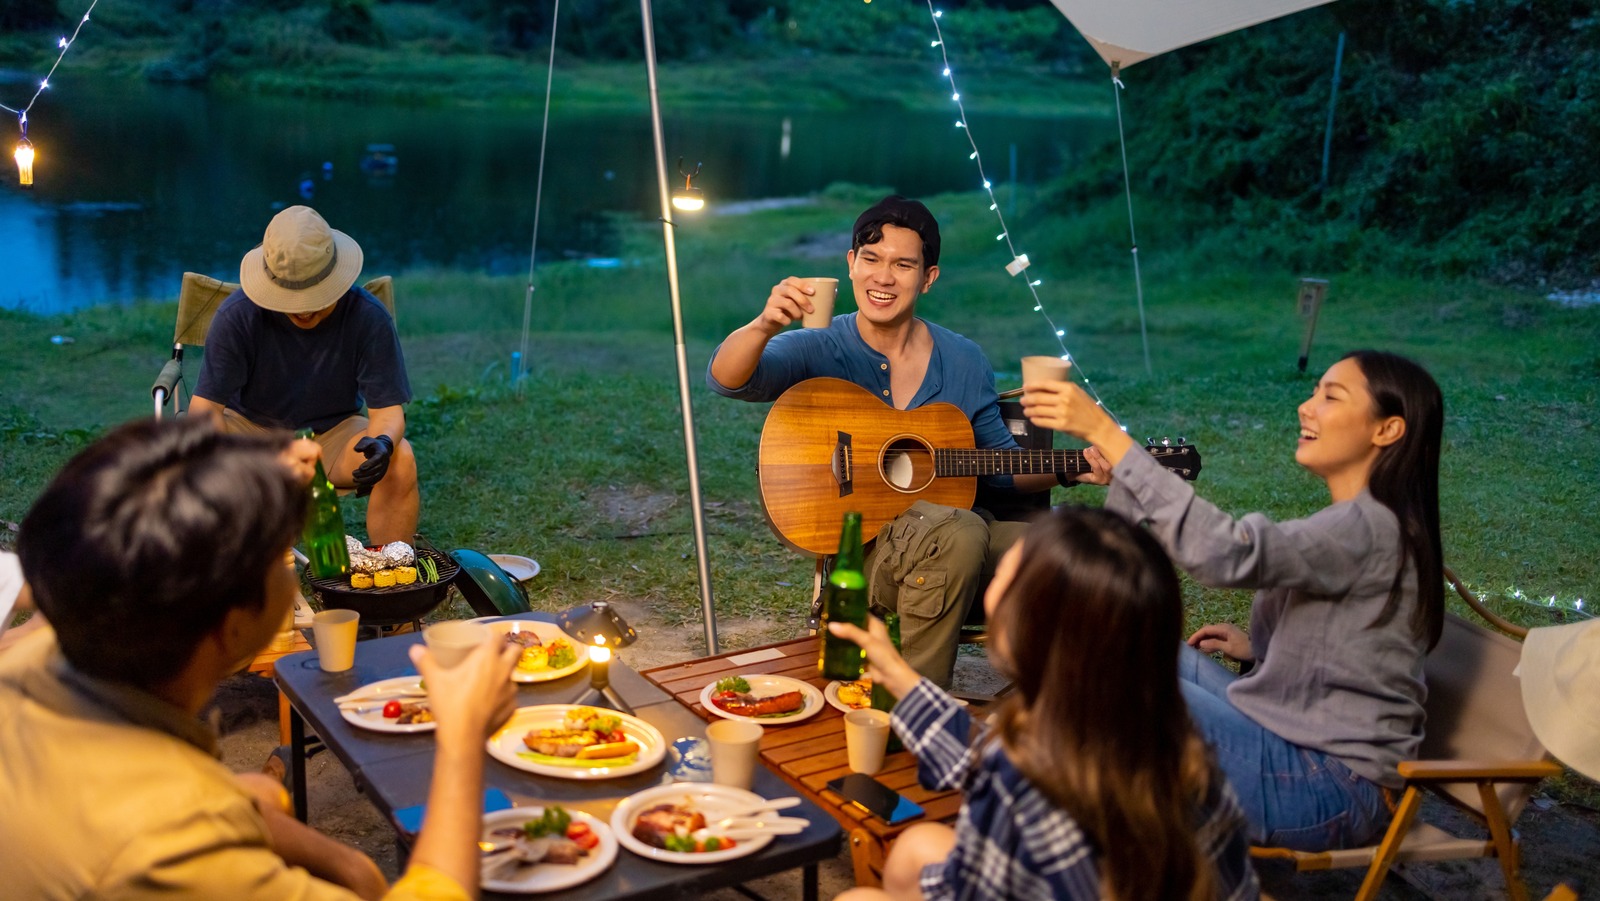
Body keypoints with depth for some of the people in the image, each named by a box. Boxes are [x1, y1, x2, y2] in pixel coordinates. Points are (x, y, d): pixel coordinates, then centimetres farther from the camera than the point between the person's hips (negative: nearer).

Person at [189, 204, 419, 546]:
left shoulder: (369, 318, -18)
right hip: (250, 426, 0)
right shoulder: (237, 315, -19)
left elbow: (388, 408, -15)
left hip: (333, 434, 0)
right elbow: (206, 406, -19)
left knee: (400, 459, -29)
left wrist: (383, 442, -40)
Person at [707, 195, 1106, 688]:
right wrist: (764, 326, -42)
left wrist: (1072, 468, -3)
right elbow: (726, 379, -22)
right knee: (960, 532, -35)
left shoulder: (964, 362, 7)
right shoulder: (819, 351, -4)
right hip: (851, 537, -4)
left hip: (947, 540, 5)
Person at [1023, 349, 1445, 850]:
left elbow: (1226, 552, -35)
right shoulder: (1351, 523, 11)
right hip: (1292, 742, 10)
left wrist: (1104, 434, -37)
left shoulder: (1372, 529, -20)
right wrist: (1258, 648, 5)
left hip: (1332, 788, -10)